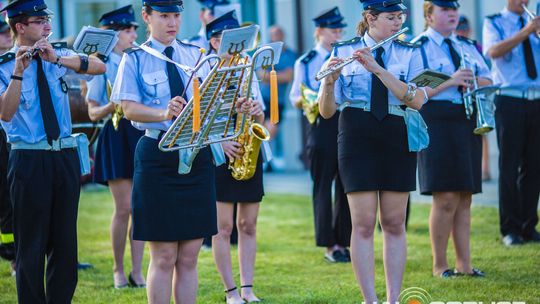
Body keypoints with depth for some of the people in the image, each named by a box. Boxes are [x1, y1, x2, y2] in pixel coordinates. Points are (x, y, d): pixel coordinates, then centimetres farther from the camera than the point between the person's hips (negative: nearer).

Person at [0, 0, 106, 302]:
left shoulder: (59, 55, 7)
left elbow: (99, 66, -8)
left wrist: (56, 58, -19)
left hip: (66, 155, 4)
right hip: (29, 160, -4)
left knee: (65, 241, 8)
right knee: (32, 245, 0)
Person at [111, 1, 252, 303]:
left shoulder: (196, 55, 12)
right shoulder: (135, 59, 1)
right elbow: (129, 109, -10)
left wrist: (236, 105, -13)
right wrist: (164, 114, -30)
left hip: (198, 156, 4)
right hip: (158, 156, -4)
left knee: (189, 258, 5)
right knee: (163, 257, -3)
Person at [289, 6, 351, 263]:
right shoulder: (305, 62, 7)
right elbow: (295, 99, 4)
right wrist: (305, 101, -17)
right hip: (321, 125, -2)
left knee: (346, 186, 3)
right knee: (323, 186, 0)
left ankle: (344, 241, 11)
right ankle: (329, 245, 5)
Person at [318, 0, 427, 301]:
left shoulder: (410, 53, 4)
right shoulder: (343, 51, 2)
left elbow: (417, 100, -13)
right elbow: (326, 111, -1)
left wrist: (377, 68, -21)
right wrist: (330, 81, -22)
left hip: (397, 140, 2)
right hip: (357, 139, -2)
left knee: (394, 223, 5)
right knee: (363, 223, -6)